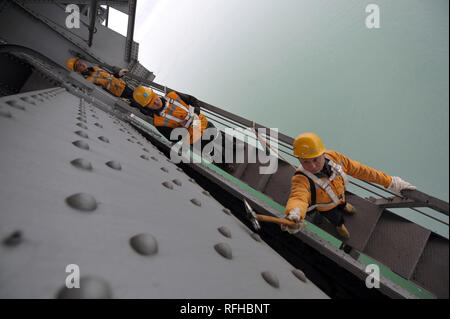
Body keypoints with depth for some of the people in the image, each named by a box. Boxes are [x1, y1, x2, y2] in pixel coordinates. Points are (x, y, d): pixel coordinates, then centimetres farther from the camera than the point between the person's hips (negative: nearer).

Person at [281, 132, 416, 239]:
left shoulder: (333, 157, -35)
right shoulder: (301, 179, -49)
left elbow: (360, 170, -24)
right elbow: (298, 197, -70)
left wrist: (389, 182, -19)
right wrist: (295, 214, -94)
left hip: (340, 195, 3)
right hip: (325, 207, -3)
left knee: (342, 204, 38)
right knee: (336, 218, 30)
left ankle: (344, 206, 76)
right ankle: (339, 226, 68)